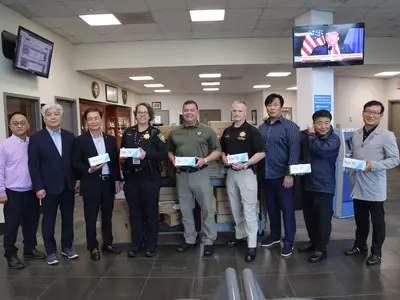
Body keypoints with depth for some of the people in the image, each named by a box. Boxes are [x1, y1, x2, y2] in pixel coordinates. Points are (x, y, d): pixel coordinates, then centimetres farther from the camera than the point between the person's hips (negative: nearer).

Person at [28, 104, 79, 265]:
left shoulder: (69, 136, 5)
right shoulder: (36, 138, -5)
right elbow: (33, 165, -7)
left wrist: (77, 179, 4)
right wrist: (38, 187, -12)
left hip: (68, 185, 3)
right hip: (49, 187, -3)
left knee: (68, 217, 12)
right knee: (48, 220, 9)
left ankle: (67, 246, 27)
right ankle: (51, 251, 22)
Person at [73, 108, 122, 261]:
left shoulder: (110, 139, 7)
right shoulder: (80, 140, -5)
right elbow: (76, 163, -6)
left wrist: (117, 180, 8)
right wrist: (89, 170, -22)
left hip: (108, 182, 4)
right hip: (91, 184, -4)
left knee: (107, 216, 15)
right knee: (91, 218, 6)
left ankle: (108, 243, 30)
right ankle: (93, 248, 21)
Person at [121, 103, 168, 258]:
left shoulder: (155, 133, -2)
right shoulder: (128, 132, 10)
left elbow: (164, 154, -9)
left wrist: (146, 154, -21)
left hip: (149, 178, -4)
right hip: (131, 177, 4)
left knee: (150, 211, 6)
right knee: (134, 211, 11)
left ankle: (151, 244, 20)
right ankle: (136, 244, 25)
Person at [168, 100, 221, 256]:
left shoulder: (207, 131, 0)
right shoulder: (175, 132, 10)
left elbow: (217, 150, 1)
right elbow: (169, 151, 18)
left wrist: (205, 160, -15)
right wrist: (173, 161, -2)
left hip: (200, 174, -3)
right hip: (181, 174, 4)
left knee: (207, 209, 3)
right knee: (185, 209, 13)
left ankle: (209, 241, 18)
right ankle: (189, 239, 29)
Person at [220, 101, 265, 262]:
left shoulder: (252, 130, -9)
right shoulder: (227, 131, 10)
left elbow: (261, 153, -12)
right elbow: (222, 150, 20)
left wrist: (245, 164, -21)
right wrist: (224, 159, -1)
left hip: (247, 172, -6)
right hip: (231, 172, 7)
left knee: (249, 209, -5)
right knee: (235, 208, 16)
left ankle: (252, 245, 2)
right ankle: (240, 235, 32)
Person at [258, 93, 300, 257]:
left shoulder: (290, 126, -6)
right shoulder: (261, 128, 9)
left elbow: (294, 152, -12)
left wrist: (290, 174, -17)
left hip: (282, 175, -5)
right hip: (266, 175, 5)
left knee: (287, 209, 5)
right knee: (271, 208, 17)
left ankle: (289, 242, 17)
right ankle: (275, 235, 34)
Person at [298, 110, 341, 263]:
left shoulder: (334, 139, -10)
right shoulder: (308, 137, 6)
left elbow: (321, 150, -29)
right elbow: (301, 156, 17)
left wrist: (311, 135, -13)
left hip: (324, 185, -5)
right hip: (308, 184, 6)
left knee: (323, 218, 2)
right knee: (309, 216, 17)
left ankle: (321, 249, 17)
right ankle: (313, 240, 36)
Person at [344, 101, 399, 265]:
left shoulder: (387, 135, -10)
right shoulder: (356, 134, 7)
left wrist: (374, 165, -24)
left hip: (375, 187, -5)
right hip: (358, 185, 5)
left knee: (377, 221, 10)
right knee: (360, 219, 18)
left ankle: (376, 252, 25)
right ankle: (360, 245, 36)